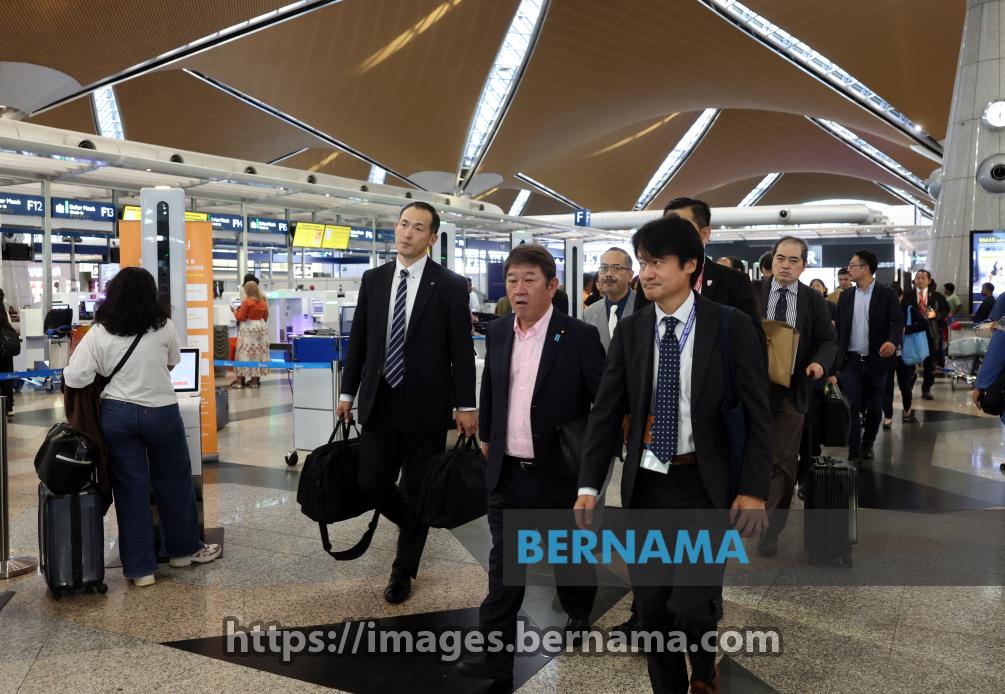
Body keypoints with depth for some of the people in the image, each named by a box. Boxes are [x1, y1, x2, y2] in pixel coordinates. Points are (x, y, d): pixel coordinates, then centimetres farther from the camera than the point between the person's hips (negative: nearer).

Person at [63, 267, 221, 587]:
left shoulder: (99, 333, -7)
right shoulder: (165, 328, -5)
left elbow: (74, 378, -11)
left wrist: (108, 373, 8)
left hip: (116, 414, 1)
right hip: (160, 413, 0)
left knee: (130, 488, 7)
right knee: (174, 482, 17)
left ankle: (140, 568, 13)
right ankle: (184, 548, 32)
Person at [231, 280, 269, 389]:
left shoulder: (246, 302, -13)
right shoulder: (263, 301, 6)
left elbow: (240, 317, -10)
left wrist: (235, 311, 6)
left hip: (248, 328, -6)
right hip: (261, 327, 6)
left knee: (244, 353, -2)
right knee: (258, 353, 9)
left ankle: (239, 381, -3)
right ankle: (255, 380, 13)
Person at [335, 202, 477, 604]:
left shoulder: (450, 286, -5)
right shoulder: (373, 279, 6)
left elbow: (461, 349, -5)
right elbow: (358, 340, 11)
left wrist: (466, 406, -6)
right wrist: (347, 393, 11)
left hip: (426, 405, -3)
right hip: (379, 403, 3)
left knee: (418, 491, 6)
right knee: (371, 483, 3)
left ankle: (404, 570, 25)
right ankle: (412, 523, 36)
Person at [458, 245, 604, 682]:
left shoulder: (579, 337, -12)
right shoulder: (497, 333, 4)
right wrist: (487, 437, 21)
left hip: (559, 473, -3)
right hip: (507, 472, 4)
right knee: (504, 563, 4)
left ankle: (579, 616, 43)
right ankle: (496, 650, 10)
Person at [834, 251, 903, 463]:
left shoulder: (887, 294, -1)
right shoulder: (846, 296, 9)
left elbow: (898, 321, -8)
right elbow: (839, 328, 10)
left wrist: (892, 341, -29)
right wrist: (837, 358, 5)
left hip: (876, 360, -2)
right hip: (851, 361, 2)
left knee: (874, 407, 8)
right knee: (852, 407, -3)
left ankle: (867, 445, 28)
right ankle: (854, 453, 1)